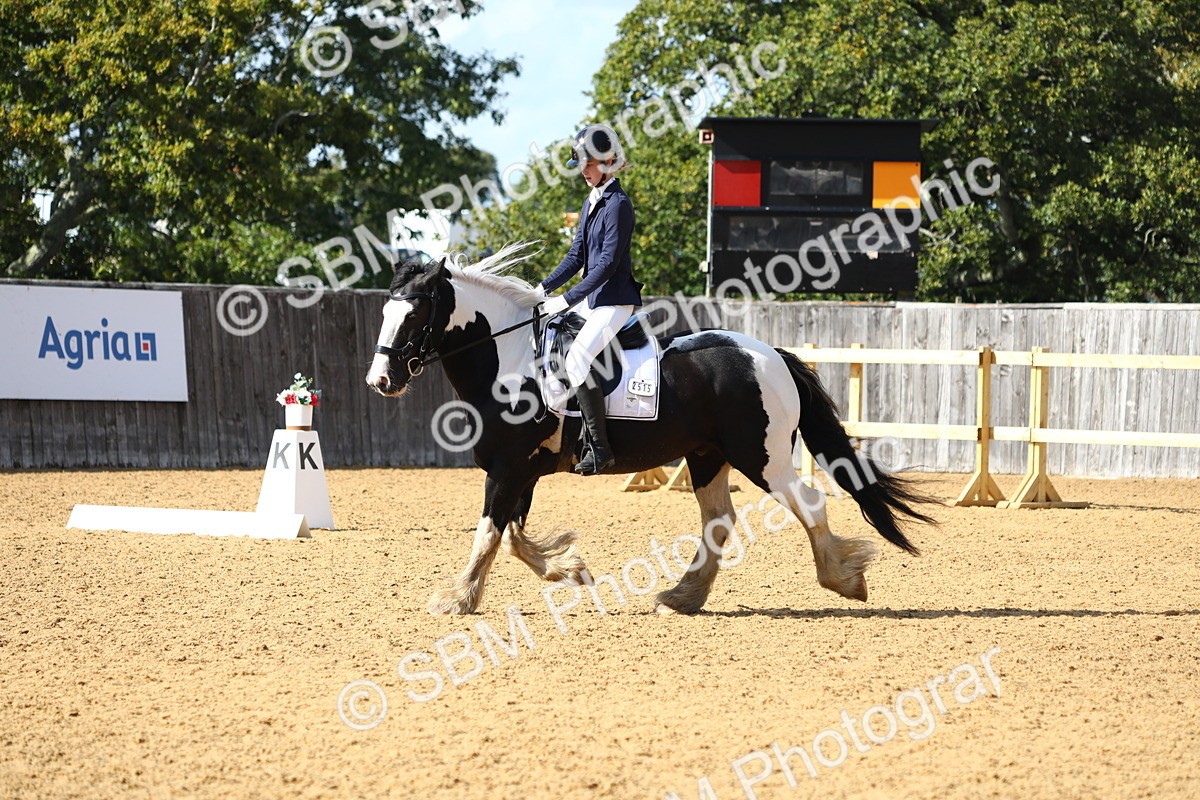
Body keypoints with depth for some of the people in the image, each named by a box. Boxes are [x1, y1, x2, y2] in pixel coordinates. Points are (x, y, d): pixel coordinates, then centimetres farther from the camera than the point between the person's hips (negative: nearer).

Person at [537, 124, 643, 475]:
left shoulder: (618, 204, -15)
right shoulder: (591, 202, 14)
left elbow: (607, 262, -20)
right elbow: (577, 256, 17)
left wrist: (568, 298, -22)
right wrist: (545, 287, 4)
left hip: (616, 301, -10)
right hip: (593, 299, 10)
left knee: (576, 359, -25)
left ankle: (599, 447, -22)